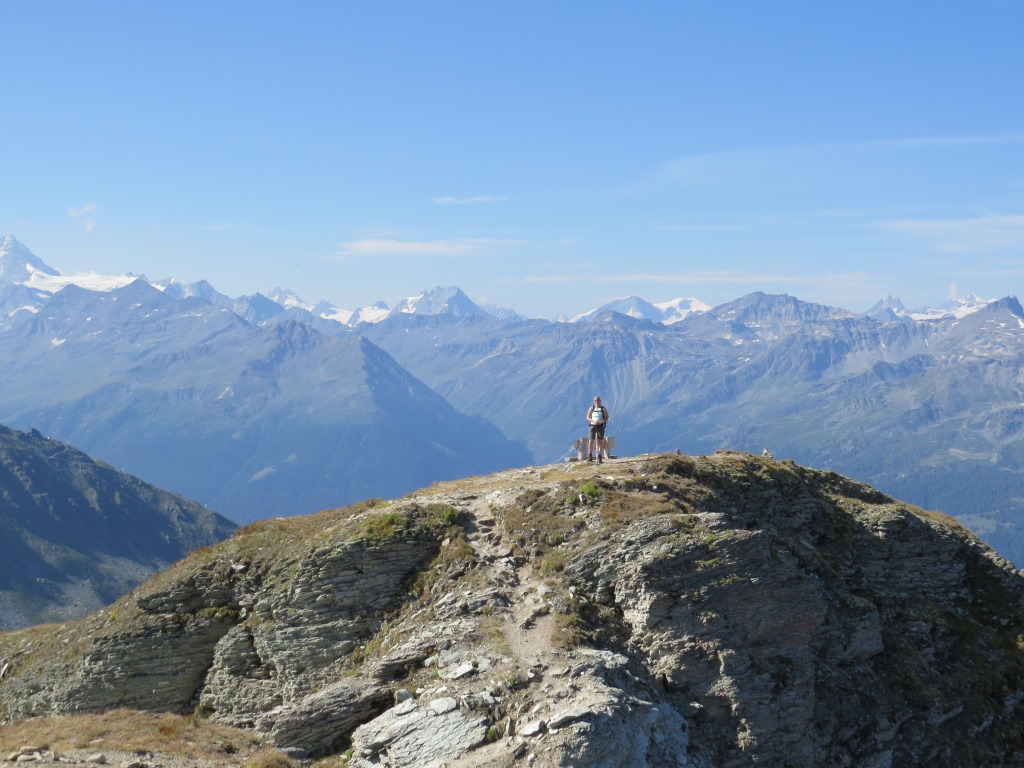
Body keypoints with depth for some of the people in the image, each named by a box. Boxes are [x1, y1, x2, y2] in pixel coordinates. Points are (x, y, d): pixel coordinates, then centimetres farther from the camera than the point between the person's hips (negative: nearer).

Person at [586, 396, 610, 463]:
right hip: (592, 426, 1)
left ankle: (600, 457, 1)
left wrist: (601, 422, -17)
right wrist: (593, 421, -15)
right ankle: (590, 457, -2)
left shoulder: (603, 409, 5)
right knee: (591, 441, -8)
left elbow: (607, 418, 2)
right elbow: (588, 418, 4)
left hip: (600, 426, -1)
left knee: (600, 441, -3)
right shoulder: (591, 408, 8)